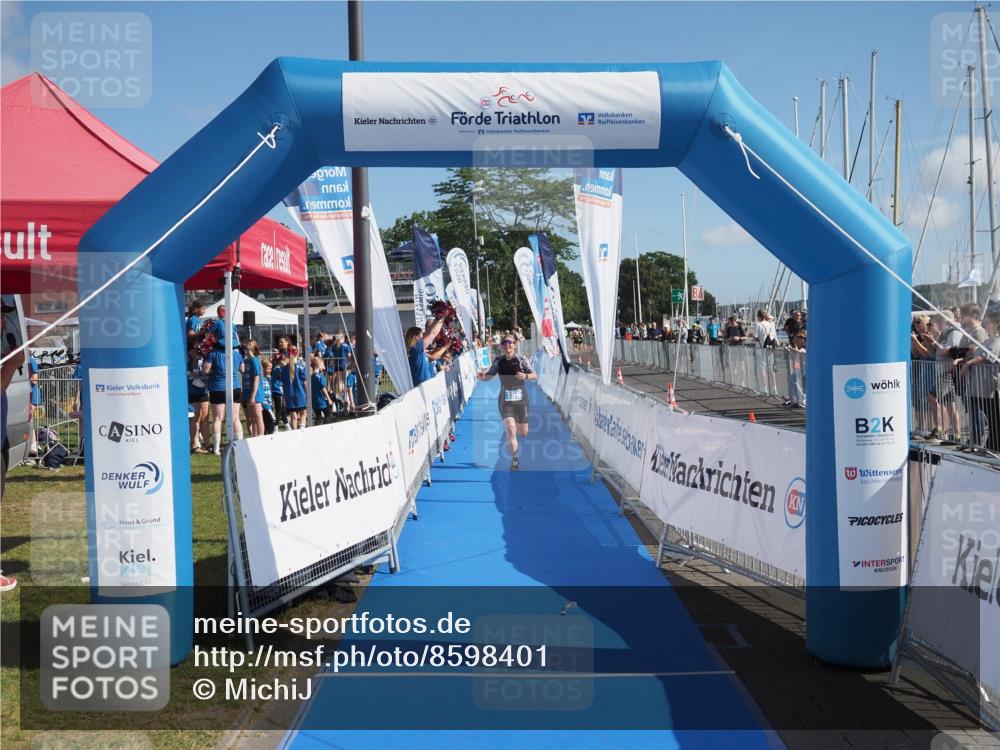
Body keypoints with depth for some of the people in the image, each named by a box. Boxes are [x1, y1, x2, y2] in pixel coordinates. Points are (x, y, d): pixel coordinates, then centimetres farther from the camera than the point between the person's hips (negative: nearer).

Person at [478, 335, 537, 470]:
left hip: (520, 398, 1)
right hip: (505, 399, -1)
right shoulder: (498, 361, 0)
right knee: (510, 429, -16)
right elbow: (489, 375, 8)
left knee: (523, 433, 8)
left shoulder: (522, 359, -4)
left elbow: (535, 376, -2)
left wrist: (525, 376, -23)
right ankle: (514, 459, -1)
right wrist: (482, 377, -14)